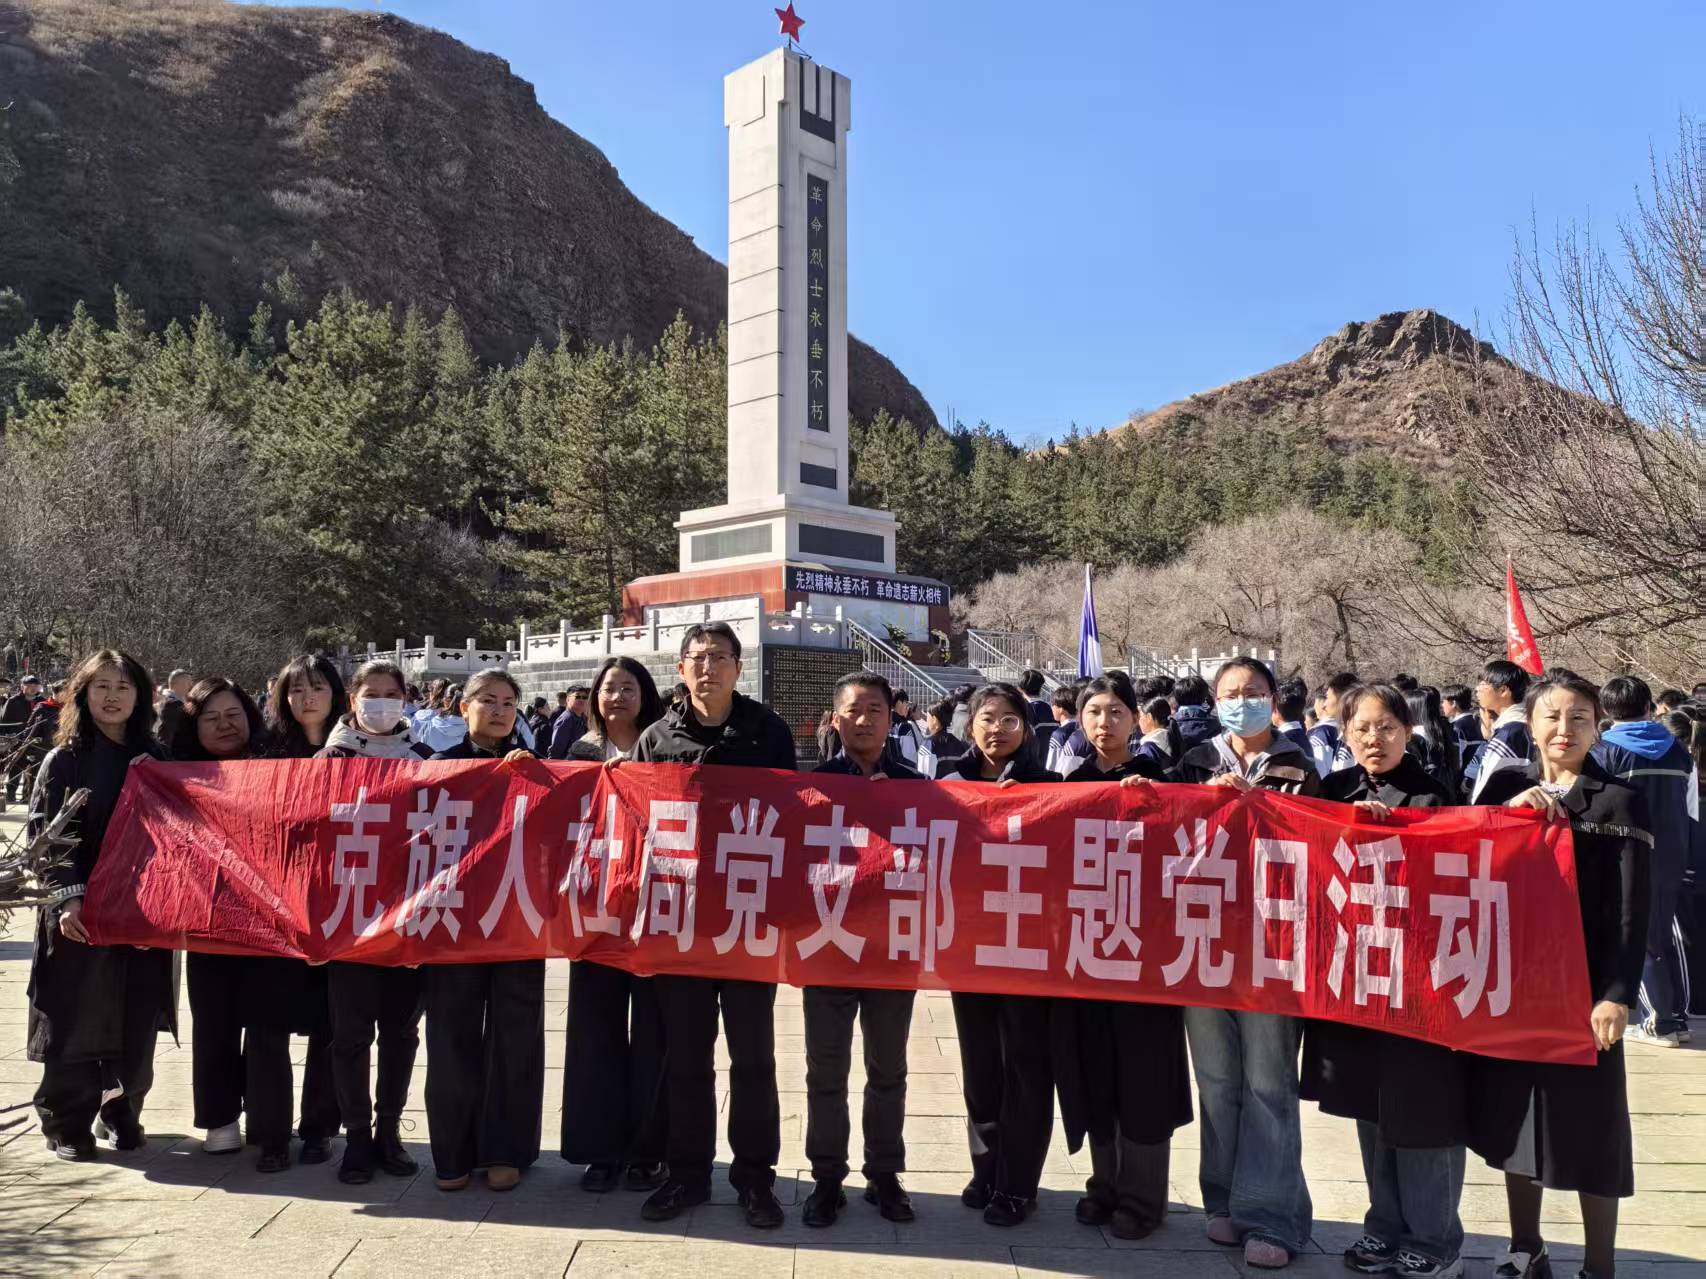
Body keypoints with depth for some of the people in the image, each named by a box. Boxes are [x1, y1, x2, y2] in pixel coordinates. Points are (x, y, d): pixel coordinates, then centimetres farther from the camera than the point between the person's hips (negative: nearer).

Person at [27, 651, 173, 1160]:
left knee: (137, 1020, 6)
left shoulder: (151, 758, 10)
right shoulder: (63, 760, 1)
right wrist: (69, 897, -17)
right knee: (77, 1019, 1)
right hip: (82, 911, -2)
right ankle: (66, 1121, 18)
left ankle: (122, 1111, 23)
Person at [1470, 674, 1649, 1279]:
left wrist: (1617, 994, -14)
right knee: (1514, 1116, 11)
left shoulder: (1620, 802, -2)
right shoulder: (1506, 785, 6)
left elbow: (1632, 909, -7)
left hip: (1582, 984, -3)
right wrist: (1509, 810, -16)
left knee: (1588, 1124, 3)